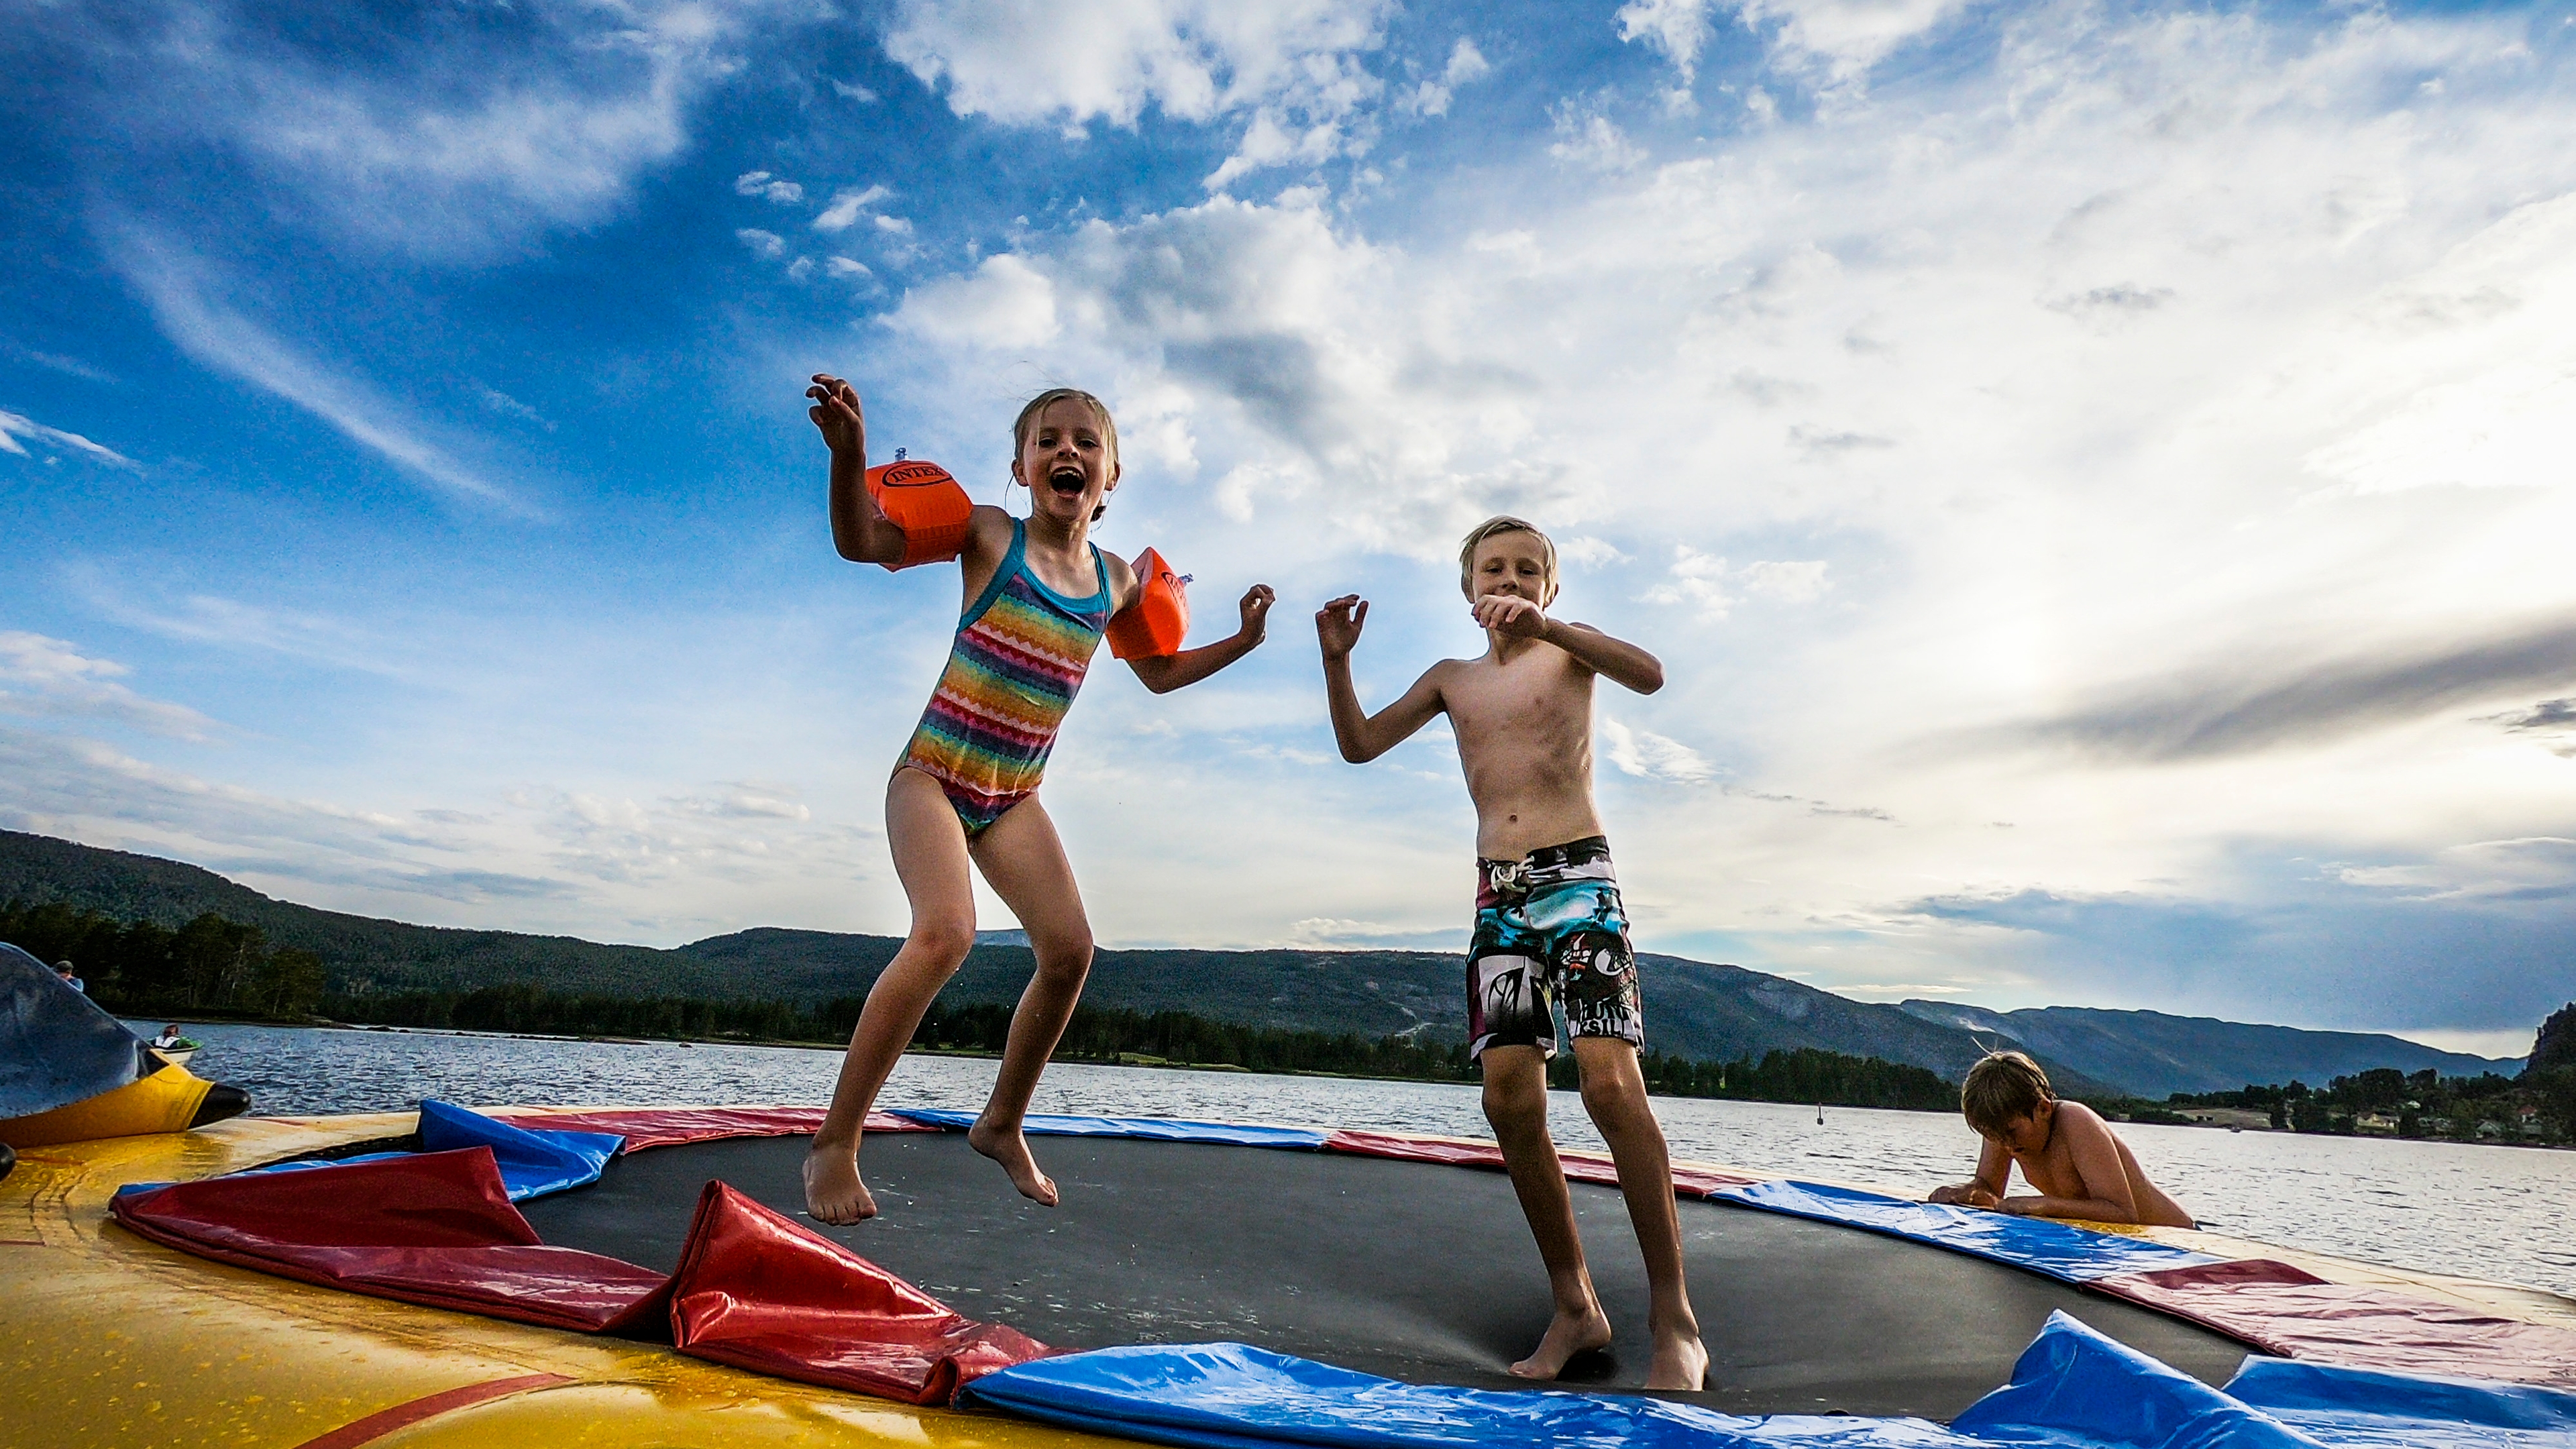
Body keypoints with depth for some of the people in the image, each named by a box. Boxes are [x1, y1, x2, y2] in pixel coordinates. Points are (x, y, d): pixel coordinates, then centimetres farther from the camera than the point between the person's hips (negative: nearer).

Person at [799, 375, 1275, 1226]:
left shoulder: (1116, 581, 7)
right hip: (933, 774, -4)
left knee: (1069, 948, -9)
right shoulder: (990, 535, -5)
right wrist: (850, 453, -30)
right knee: (946, 932, -26)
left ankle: (1002, 1124, 14)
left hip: (1013, 797, 5)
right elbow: (860, 542, -12)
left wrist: (1242, 641, 10)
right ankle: (834, 1144, -11)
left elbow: (1158, 676, 22)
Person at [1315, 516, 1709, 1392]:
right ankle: (1575, 1309, 11)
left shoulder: (1565, 651, 6)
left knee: (1611, 1084, -17)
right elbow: (1360, 745, 15)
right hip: (1498, 897, 5)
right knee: (1510, 1102, -2)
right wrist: (1337, 660, 0)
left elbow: (1648, 675, -14)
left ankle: (1673, 1318, -6)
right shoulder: (1450, 679, 19)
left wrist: (1544, 626, -27)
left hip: (1579, 877, -4)